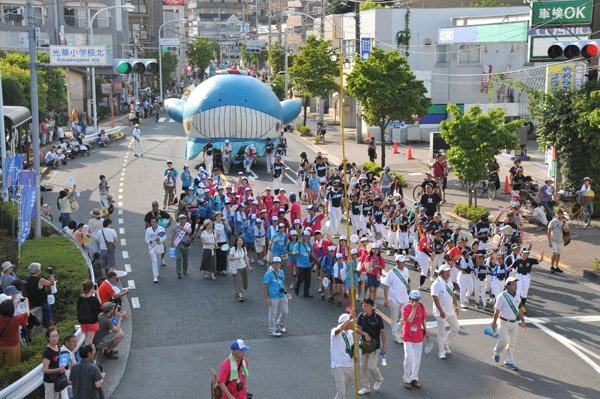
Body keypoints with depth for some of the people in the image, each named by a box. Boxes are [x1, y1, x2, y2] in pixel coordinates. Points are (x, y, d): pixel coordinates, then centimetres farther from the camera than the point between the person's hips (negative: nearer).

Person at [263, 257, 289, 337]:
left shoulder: (281, 272, 7)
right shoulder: (269, 274, -14)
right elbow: (264, 286, -14)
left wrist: (286, 293, 17)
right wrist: (266, 298, -17)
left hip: (282, 296, 7)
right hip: (273, 297, -7)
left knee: (285, 312, 16)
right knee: (273, 314, 3)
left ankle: (279, 325, 40)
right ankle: (272, 331, 16)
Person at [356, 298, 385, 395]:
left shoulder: (377, 318, -14)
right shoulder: (361, 316, -4)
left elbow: (382, 332, -8)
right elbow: (356, 329, -6)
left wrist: (384, 345, -8)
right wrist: (365, 333, -22)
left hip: (374, 344, -4)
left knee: (371, 366, -7)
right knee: (363, 366, 7)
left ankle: (379, 379, 23)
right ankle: (365, 387, 19)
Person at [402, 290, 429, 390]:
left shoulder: (421, 306, 0)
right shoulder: (406, 308, -15)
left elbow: (423, 319, 11)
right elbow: (409, 320, -28)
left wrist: (426, 331, 13)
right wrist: (414, 308, -29)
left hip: (419, 336, 5)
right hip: (408, 337, -5)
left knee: (417, 359, 11)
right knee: (408, 359, -8)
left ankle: (414, 379, 24)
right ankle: (407, 380, 7)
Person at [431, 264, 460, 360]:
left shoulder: (449, 282, 7)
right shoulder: (437, 283, -18)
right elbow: (435, 298, -21)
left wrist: (456, 306, 11)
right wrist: (441, 311, -23)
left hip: (450, 311, 8)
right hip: (441, 312, -8)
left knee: (456, 328, 14)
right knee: (441, 332, 3)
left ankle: (445, 343, 33)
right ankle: (441, 351, 18)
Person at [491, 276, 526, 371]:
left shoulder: (517, 297, 6)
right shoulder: (502, 296, -12)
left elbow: (520, 310, 14)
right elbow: (497, 311, -8)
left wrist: (523, 321, 13)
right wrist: (494, 323, -6)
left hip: (515, 323, 5)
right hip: (504, 323, -5)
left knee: (512, 343, 7)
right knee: (504, 341, -11)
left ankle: (508, 362, 18)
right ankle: (497, 352, 21)